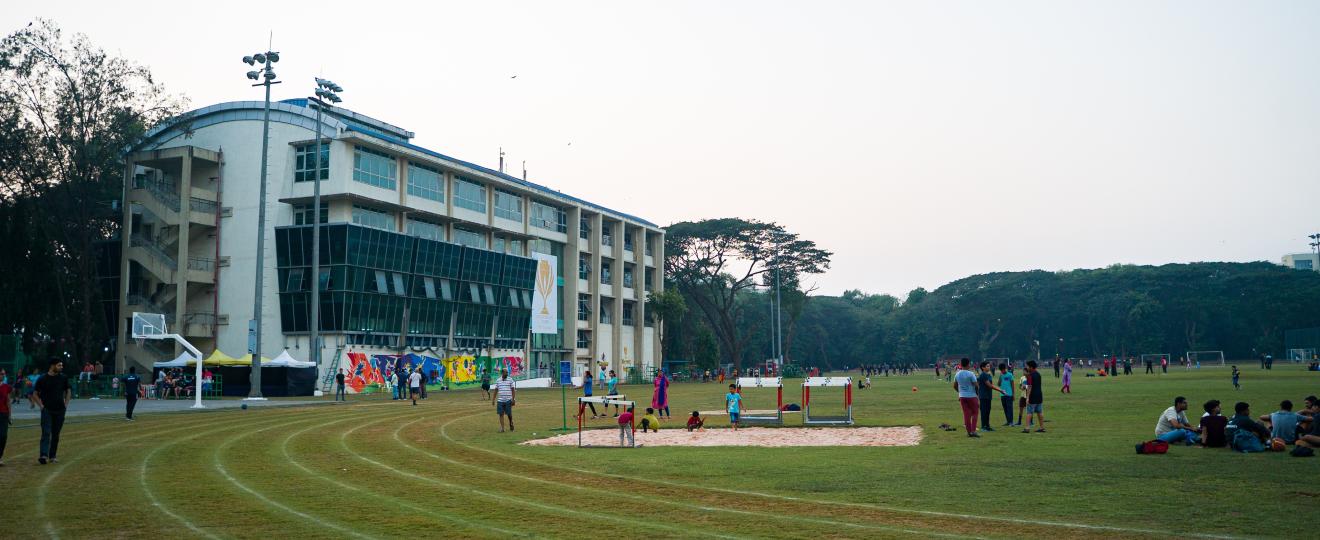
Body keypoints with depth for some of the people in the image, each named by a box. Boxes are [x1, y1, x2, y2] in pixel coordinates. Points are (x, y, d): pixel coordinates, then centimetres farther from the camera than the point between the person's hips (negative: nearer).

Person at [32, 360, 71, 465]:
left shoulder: (63, 378, 5)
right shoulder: (42, 379, -5)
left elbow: (68, 391, 17)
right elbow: (35, 394, 2)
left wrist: (66, 404, 7)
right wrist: (41, 405, -7)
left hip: (60, 410, 4)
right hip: (47, 410, -4)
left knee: (56, 434, 8)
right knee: (46, 432, -13)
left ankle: (52, 456, 15)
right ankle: (44, 455, -20)